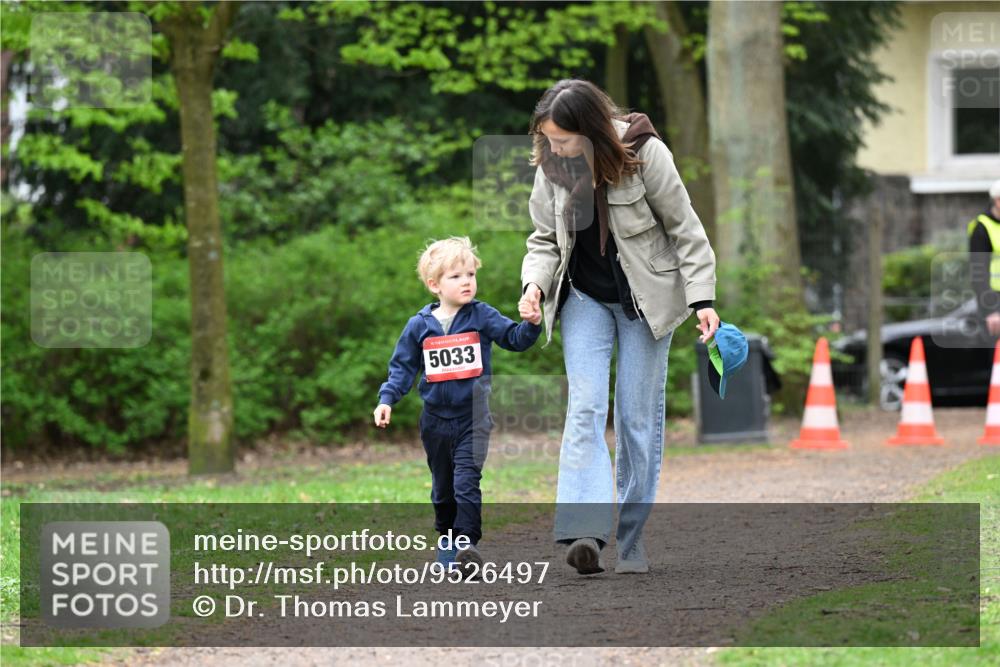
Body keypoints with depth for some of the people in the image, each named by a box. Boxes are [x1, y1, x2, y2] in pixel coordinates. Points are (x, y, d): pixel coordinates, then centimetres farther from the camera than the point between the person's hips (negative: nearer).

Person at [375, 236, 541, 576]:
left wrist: (532, 324, -29)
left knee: (466, 483, -15)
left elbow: (515, 338, -9)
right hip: (436, 421, 3)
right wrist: (387, 399, -4)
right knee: (442, 487, 15)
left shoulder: (482, 317, -4)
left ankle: (468, 543, -15)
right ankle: (447, 538, 32)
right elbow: (403, 367, 7)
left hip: (473, 417, -3)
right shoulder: (419, 326, 0)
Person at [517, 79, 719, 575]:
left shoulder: (645, 154, -18)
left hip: (645, 298, -2)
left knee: (640, 417, 2)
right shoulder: (551, 166, -8)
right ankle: (585, 531, -26)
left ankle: (632, 539, 11)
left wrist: (702, 298, -15)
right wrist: (535, 282, -16)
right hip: (584, 297, 2)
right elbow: (545, 238, 3)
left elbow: (684, 229, -10)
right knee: (585, 407, -13)